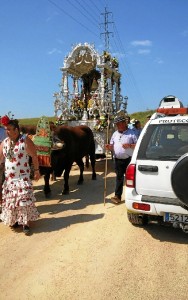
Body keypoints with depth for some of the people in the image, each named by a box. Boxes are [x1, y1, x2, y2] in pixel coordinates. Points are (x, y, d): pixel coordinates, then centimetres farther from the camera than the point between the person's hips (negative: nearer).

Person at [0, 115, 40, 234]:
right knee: (10, 199, 13)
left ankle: (26, 223, 5)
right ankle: (14, 220, 30)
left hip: (23, 177, -6)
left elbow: (34, 156, -9)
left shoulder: (25, 140, -12)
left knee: (24, 198, -4)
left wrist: (37, 170, -8)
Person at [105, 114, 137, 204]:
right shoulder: (115, 134, 14)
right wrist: (109, 147, -5)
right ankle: (117, 196, 11)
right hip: (118, 160, 5)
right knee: (119, 178, 7)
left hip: (129, 160, -4)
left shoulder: (131, 133, -4)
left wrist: (130, 145, -21)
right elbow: (112, 146, 18)